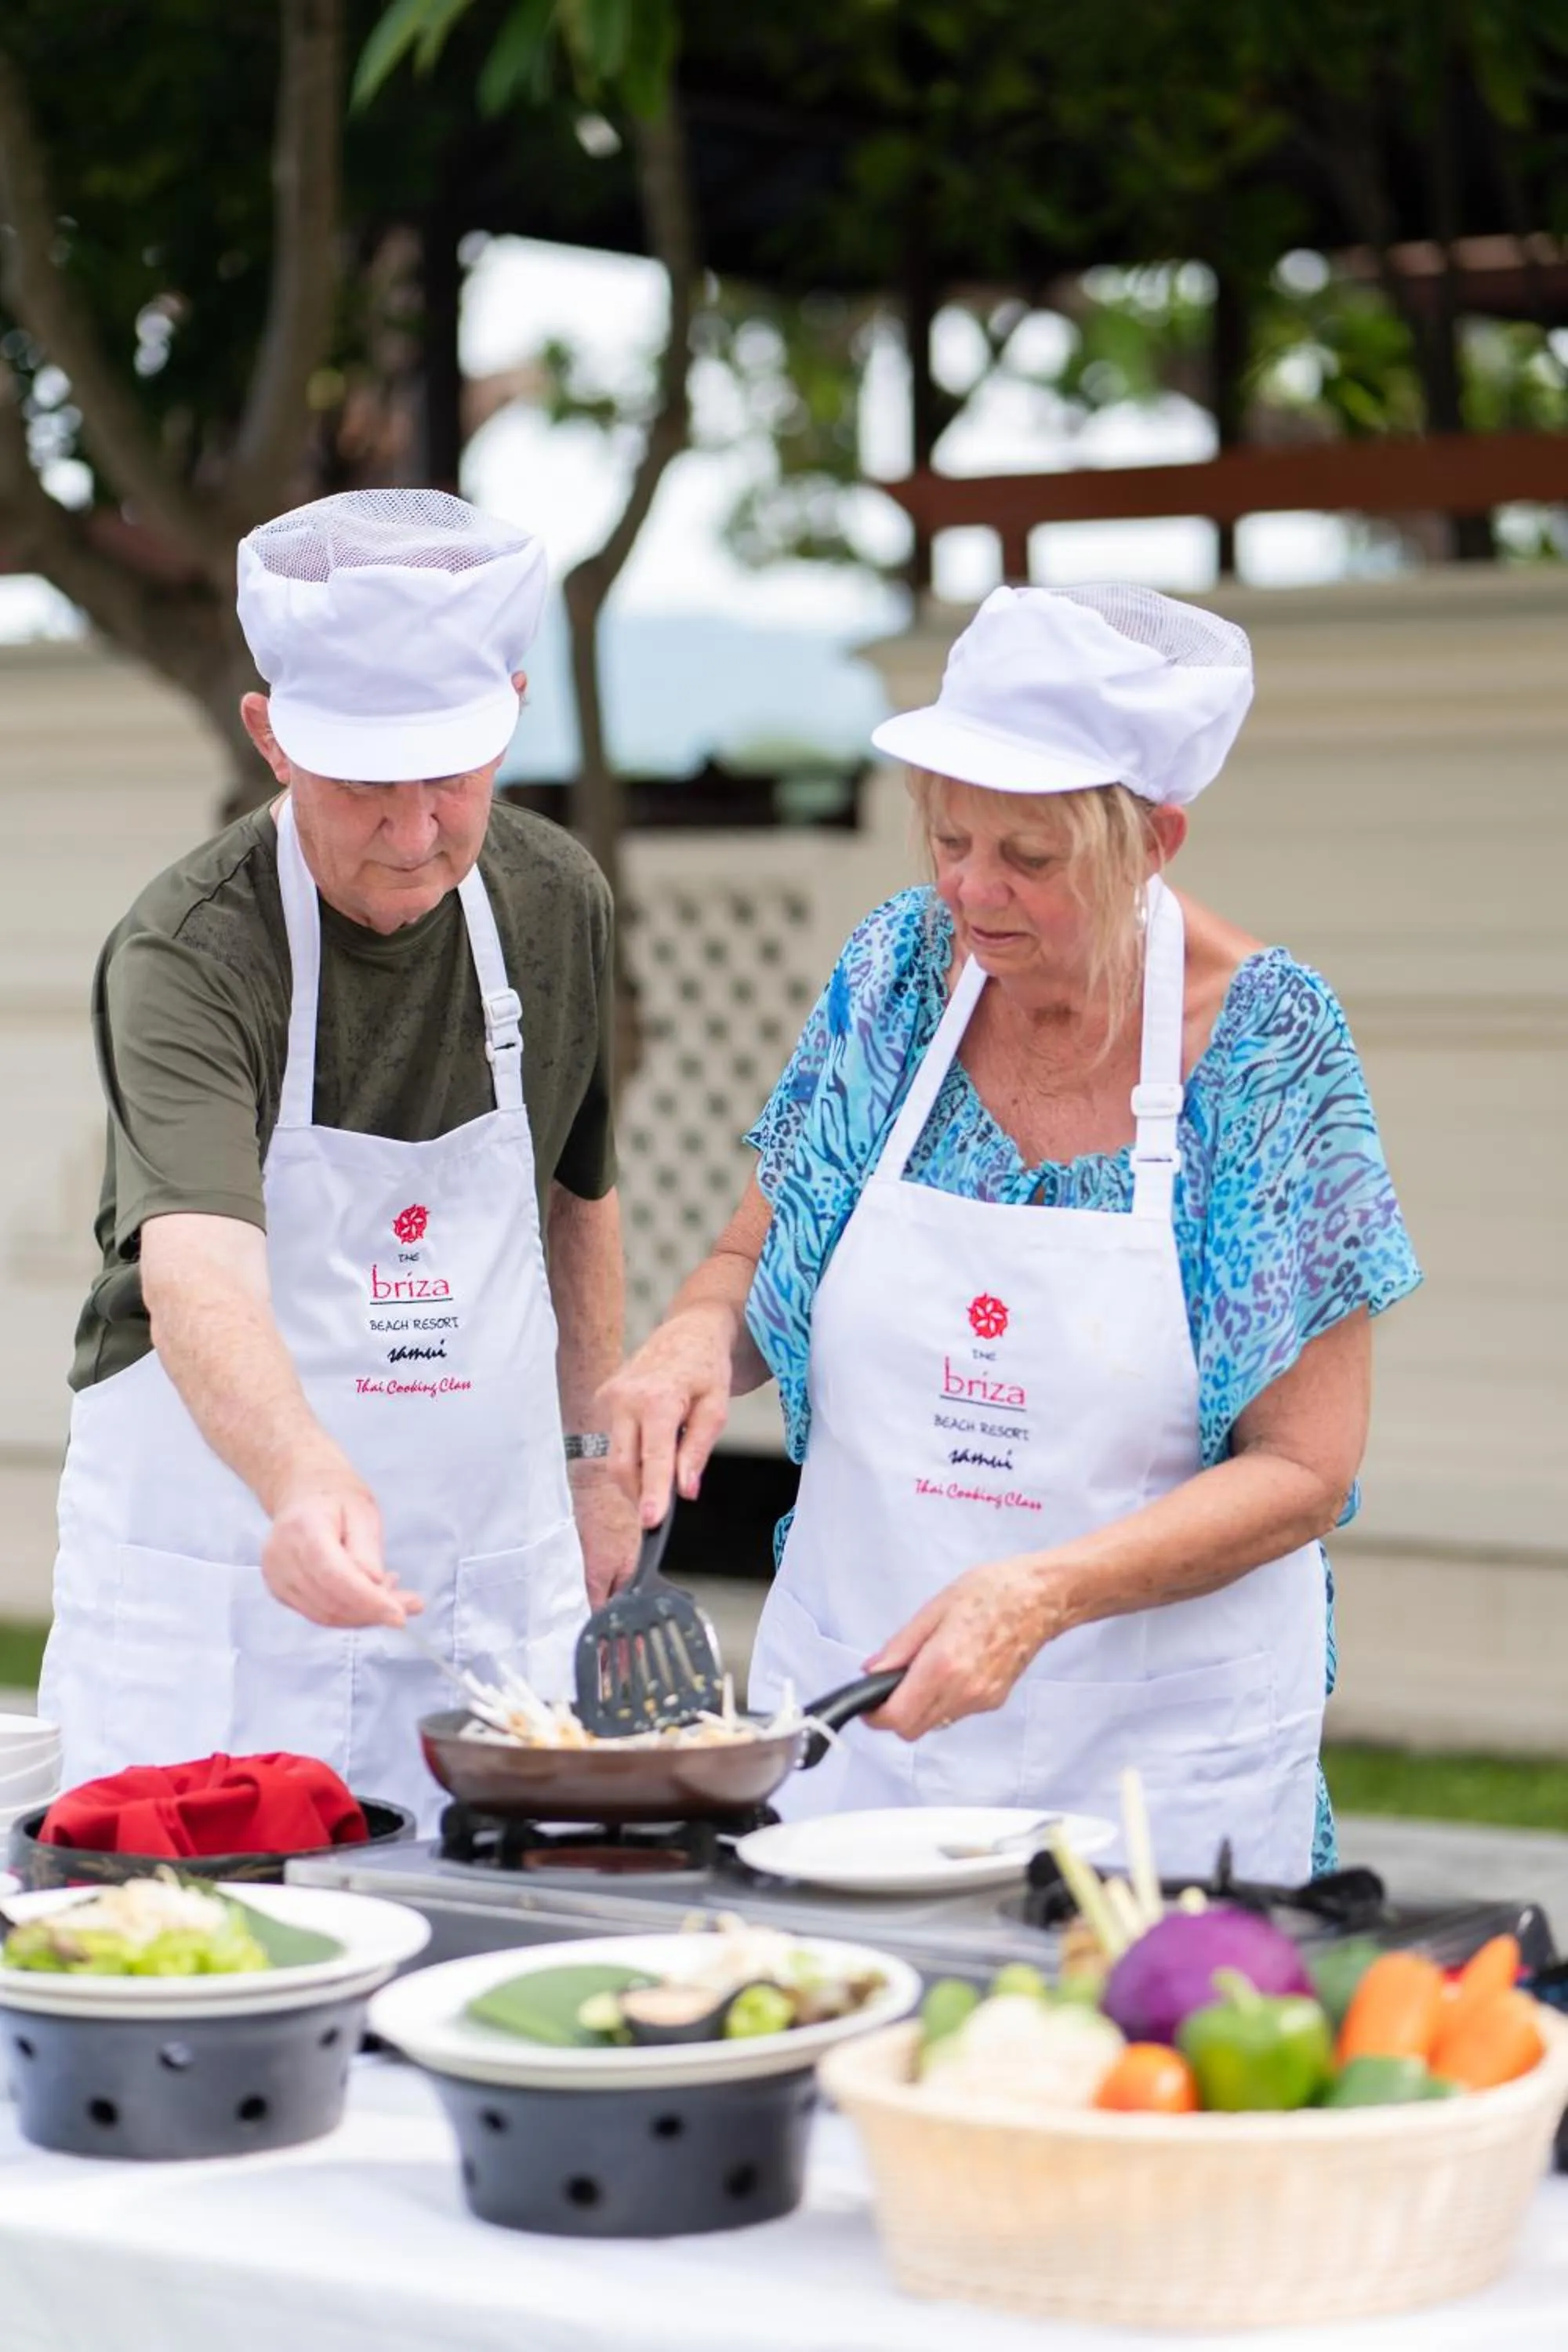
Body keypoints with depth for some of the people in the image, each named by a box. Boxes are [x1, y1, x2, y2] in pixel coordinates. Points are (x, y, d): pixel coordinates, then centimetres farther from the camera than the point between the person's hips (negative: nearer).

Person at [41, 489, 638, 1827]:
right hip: (220, 1558, -4)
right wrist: (305, 1483, -53)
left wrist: (594, 1452, 19)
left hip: (491, 1575, 4)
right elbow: (195, 1275, -36)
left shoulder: (558, 905, -1)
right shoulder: (187, 955, -20)